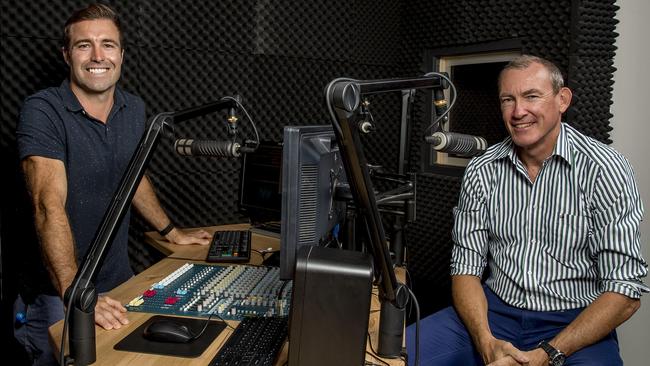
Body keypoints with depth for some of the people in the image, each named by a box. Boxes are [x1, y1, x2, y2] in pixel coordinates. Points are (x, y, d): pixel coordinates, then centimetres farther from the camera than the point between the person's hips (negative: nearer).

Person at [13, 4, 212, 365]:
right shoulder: (43, 111, -18)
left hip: (120, 281, 6)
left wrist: (172, 232, 23)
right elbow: (50, 206, -29)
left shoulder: (134, 109, 2)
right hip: (58, 295, -5)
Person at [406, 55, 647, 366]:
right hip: (494, 311, 3)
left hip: (575, 324, -2)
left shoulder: (603, 169, -8)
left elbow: (625, 291, -11)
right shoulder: (481, 171, 2)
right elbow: (466, 267, 1)